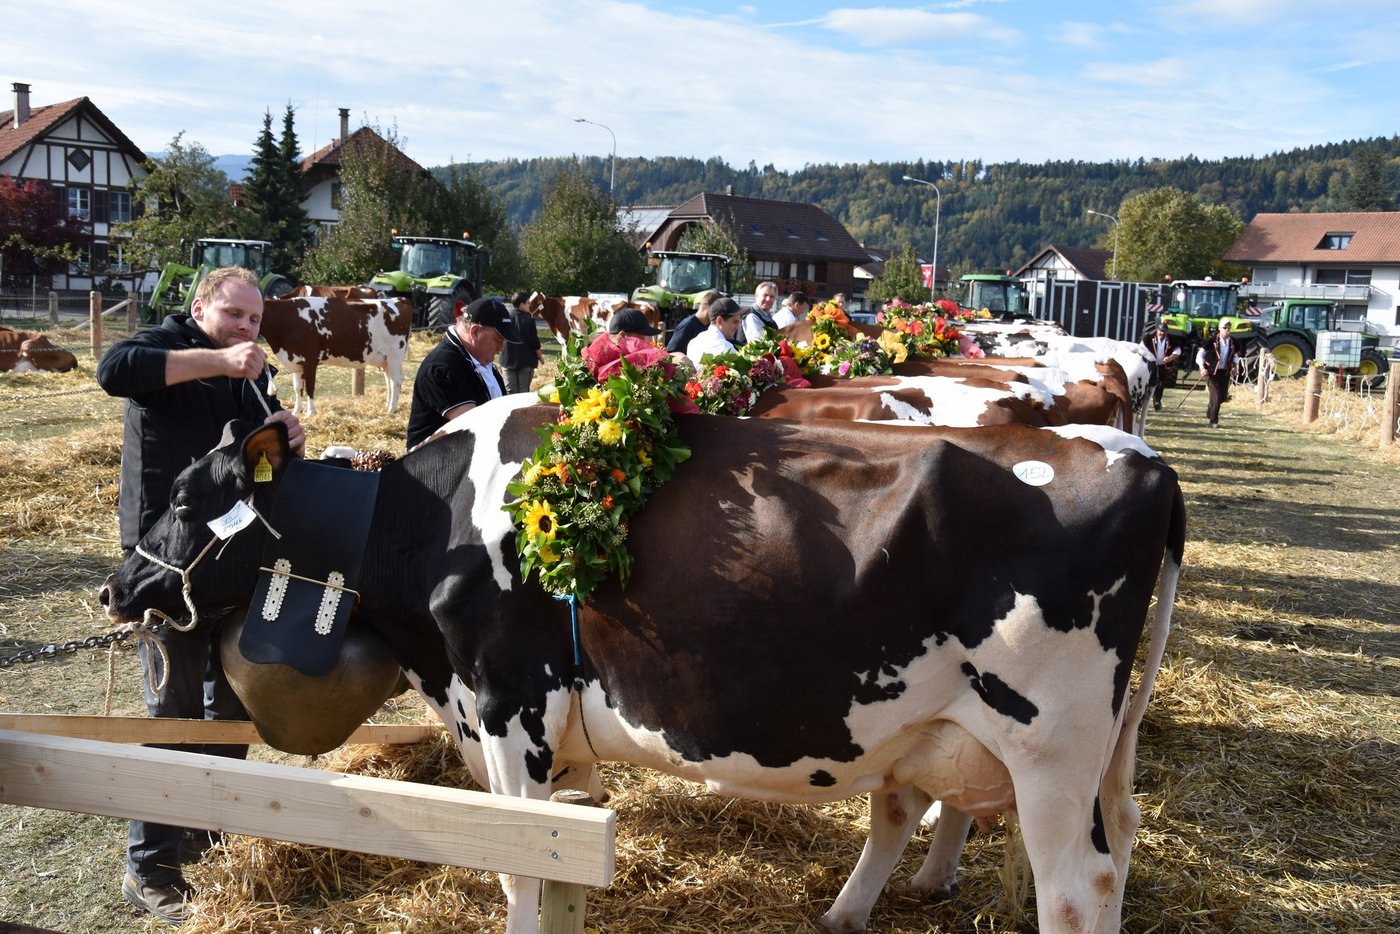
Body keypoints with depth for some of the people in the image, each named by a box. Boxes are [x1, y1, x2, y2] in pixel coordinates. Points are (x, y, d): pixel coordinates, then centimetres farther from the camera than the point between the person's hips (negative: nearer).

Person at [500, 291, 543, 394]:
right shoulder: (528, 319, -13)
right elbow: (534, 342, -10)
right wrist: (540, 356, 6)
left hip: (508, 361, 3)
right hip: (526, 361, -3)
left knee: (510, 391, 6)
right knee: (523, 391, 3)